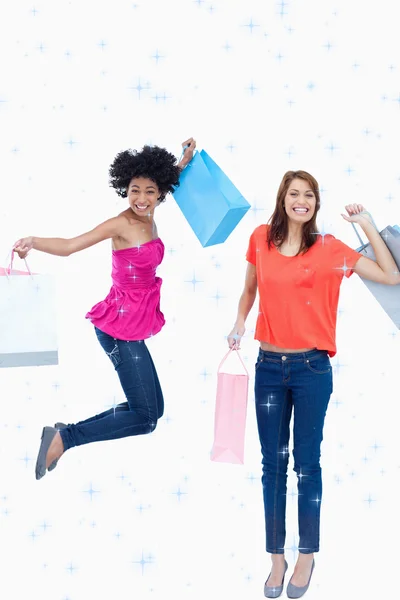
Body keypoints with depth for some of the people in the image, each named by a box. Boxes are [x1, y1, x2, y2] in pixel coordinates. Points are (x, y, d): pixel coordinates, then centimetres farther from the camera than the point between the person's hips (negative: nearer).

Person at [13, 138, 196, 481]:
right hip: (121, 328, -9)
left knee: (153, 409, 17)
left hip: (131, 328, 9)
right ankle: (62, 439, -1)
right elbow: (68, 246, -23)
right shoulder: (120, 225, -16)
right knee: (145, 419, -8)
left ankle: (66, 433, 18)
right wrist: (33, 242, -40)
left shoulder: (149, 219, 6)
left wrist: (183, 162, 25)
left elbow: (163, 183, 30)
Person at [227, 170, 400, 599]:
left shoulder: (328, 248, -4)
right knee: (273, 463, 8)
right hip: (269, 367, 2)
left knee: (306, 463, 6)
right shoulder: (261, 239, 3)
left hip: (311, 368, -2)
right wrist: (238, 325, 3)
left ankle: (307, 555, 22)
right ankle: (276, 557, 20)